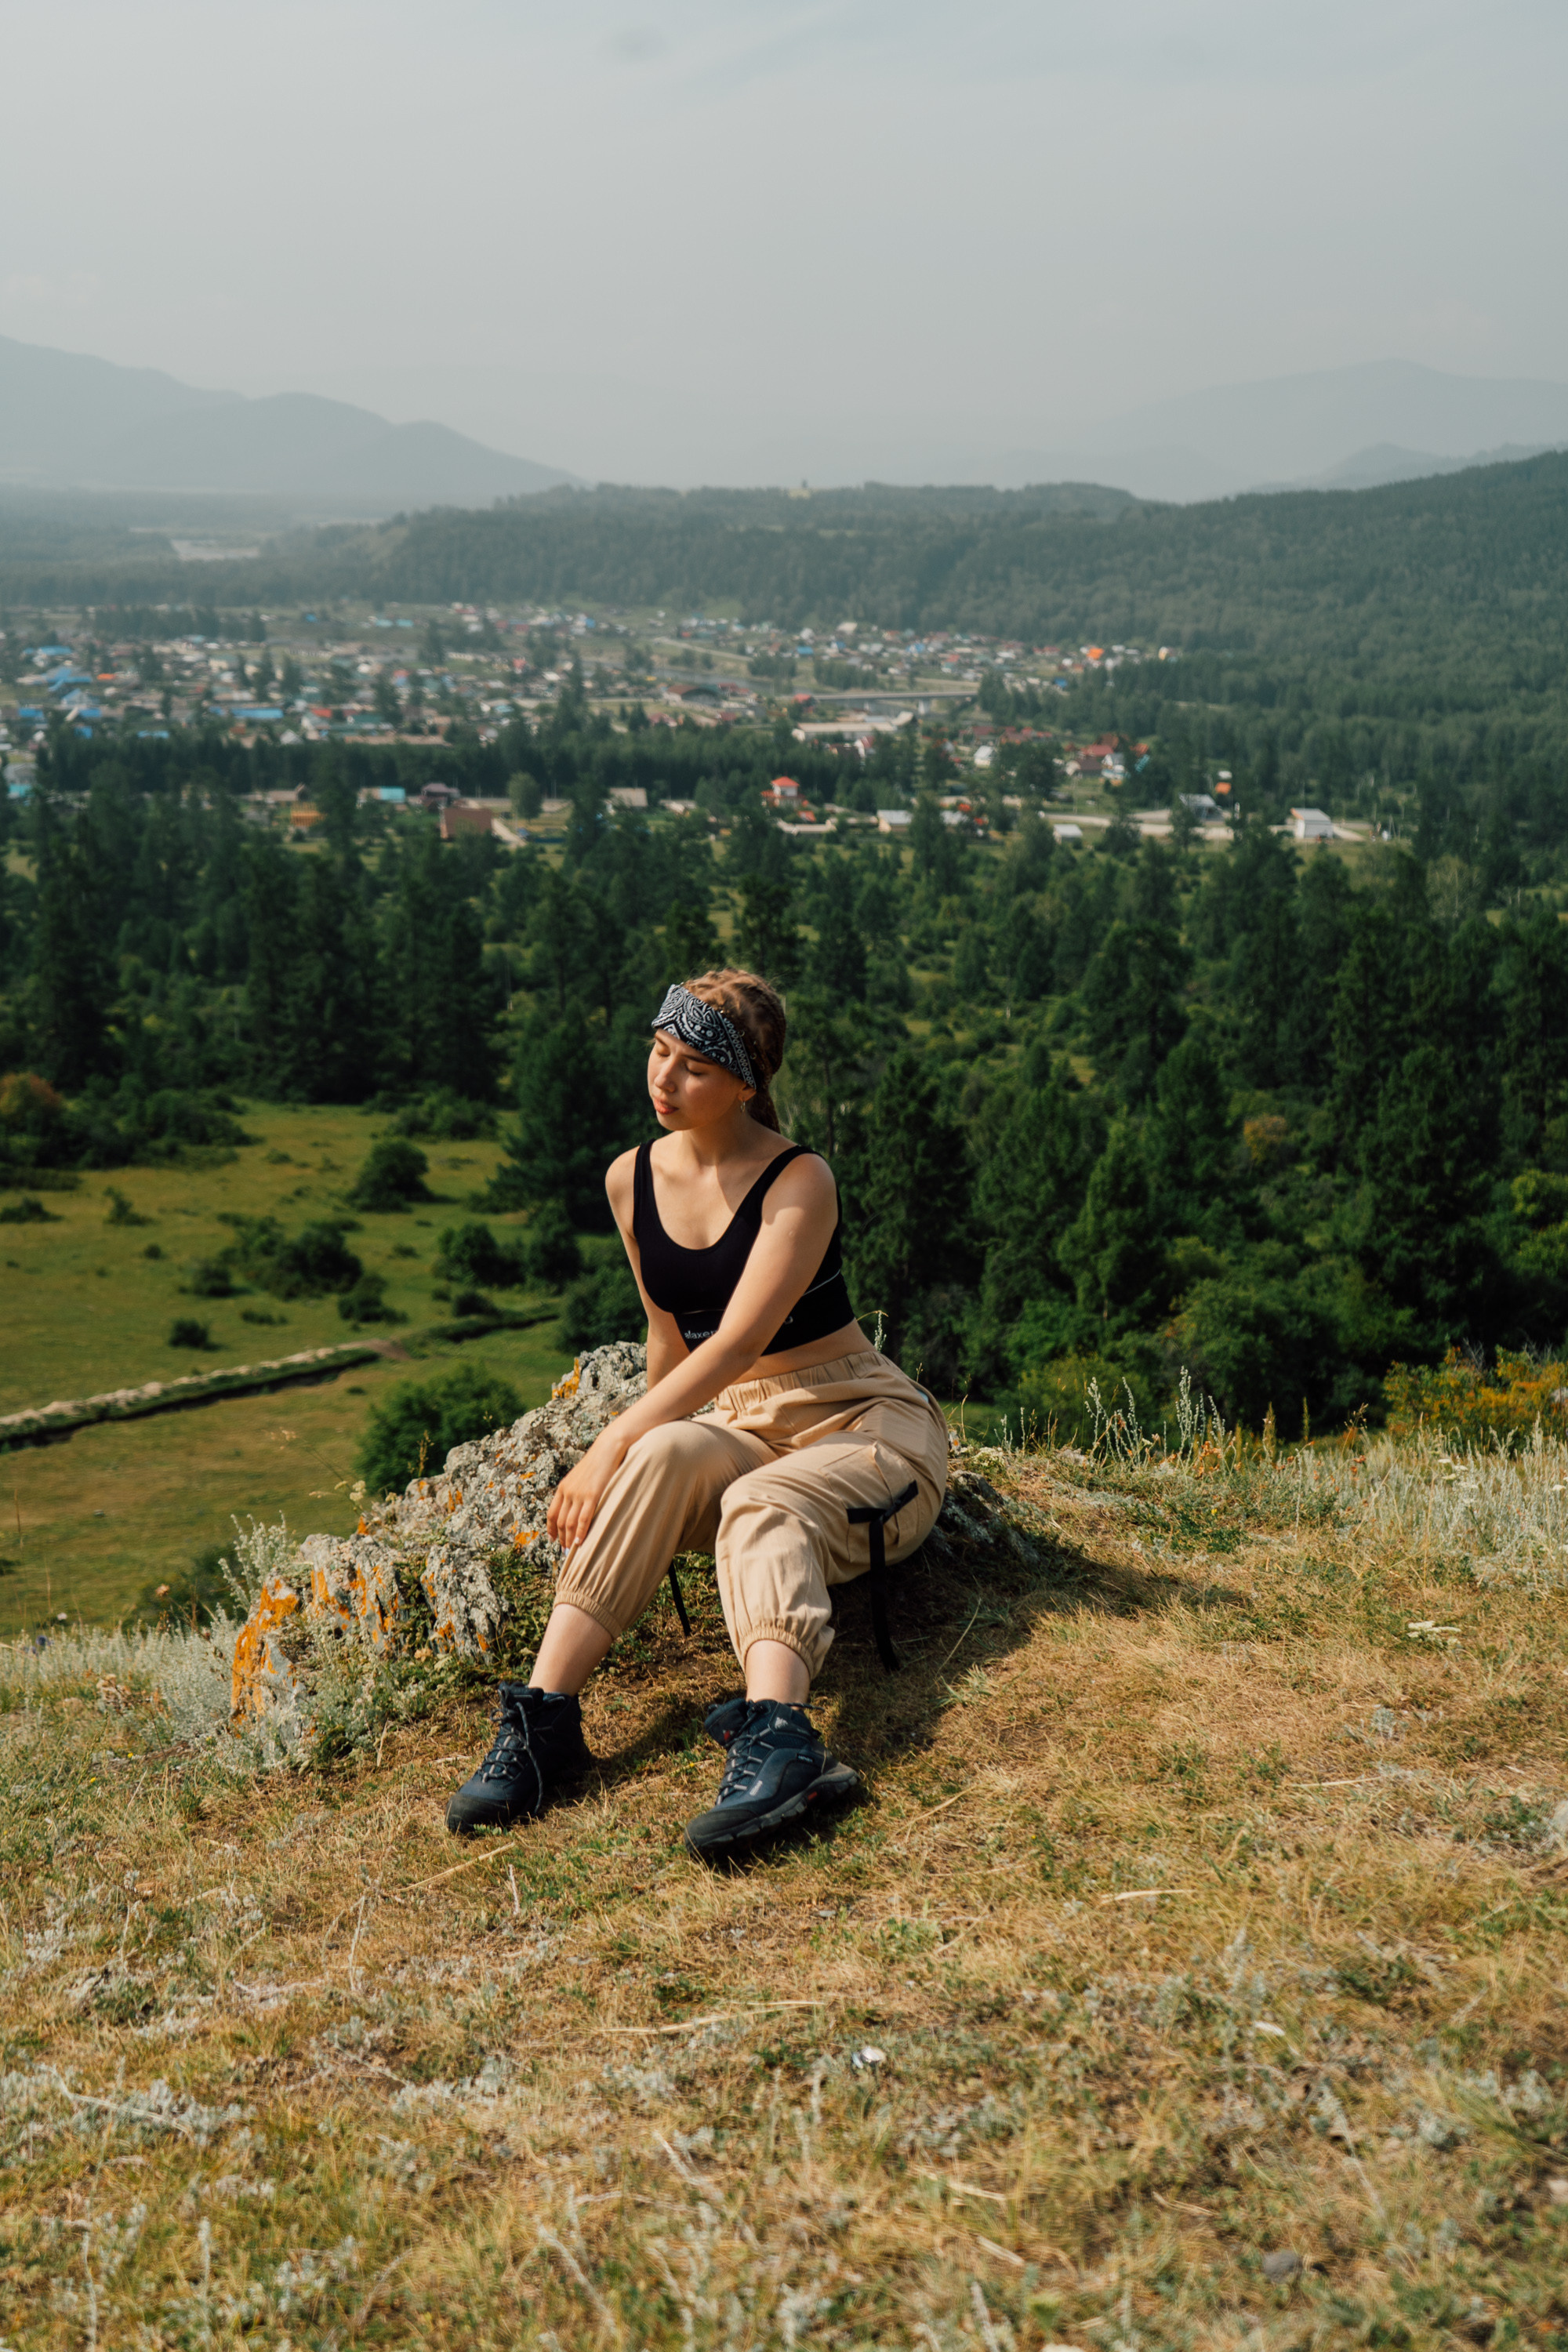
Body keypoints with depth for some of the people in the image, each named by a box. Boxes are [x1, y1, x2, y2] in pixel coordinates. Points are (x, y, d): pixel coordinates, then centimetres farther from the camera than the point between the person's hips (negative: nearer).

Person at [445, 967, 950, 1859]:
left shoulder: (800, 1182, -15)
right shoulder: (633, 1180, 3)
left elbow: (739, 1340, -26)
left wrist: (613, 1448, -32)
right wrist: (646, 1442, 24)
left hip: (864, 1426, -4)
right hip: (737, 1428, 4)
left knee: (763, 1503, -36)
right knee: (665, 1453, -30)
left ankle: (777, 1737, -61)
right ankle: (544, 1718, -37)